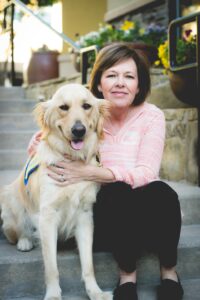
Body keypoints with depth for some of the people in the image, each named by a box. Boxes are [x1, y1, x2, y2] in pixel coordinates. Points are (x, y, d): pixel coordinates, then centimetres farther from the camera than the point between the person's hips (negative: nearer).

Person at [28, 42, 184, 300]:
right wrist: (40, 143, -12)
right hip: (106, 214, 0)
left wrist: (89, 173, -28)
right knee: (120, 192, -34)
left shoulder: (151, 116, -5)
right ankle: (127, 274, -15)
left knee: (162, 192, -33)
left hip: (148, 217, 0)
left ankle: (168, 271, -10)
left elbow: (146, 172, -17)